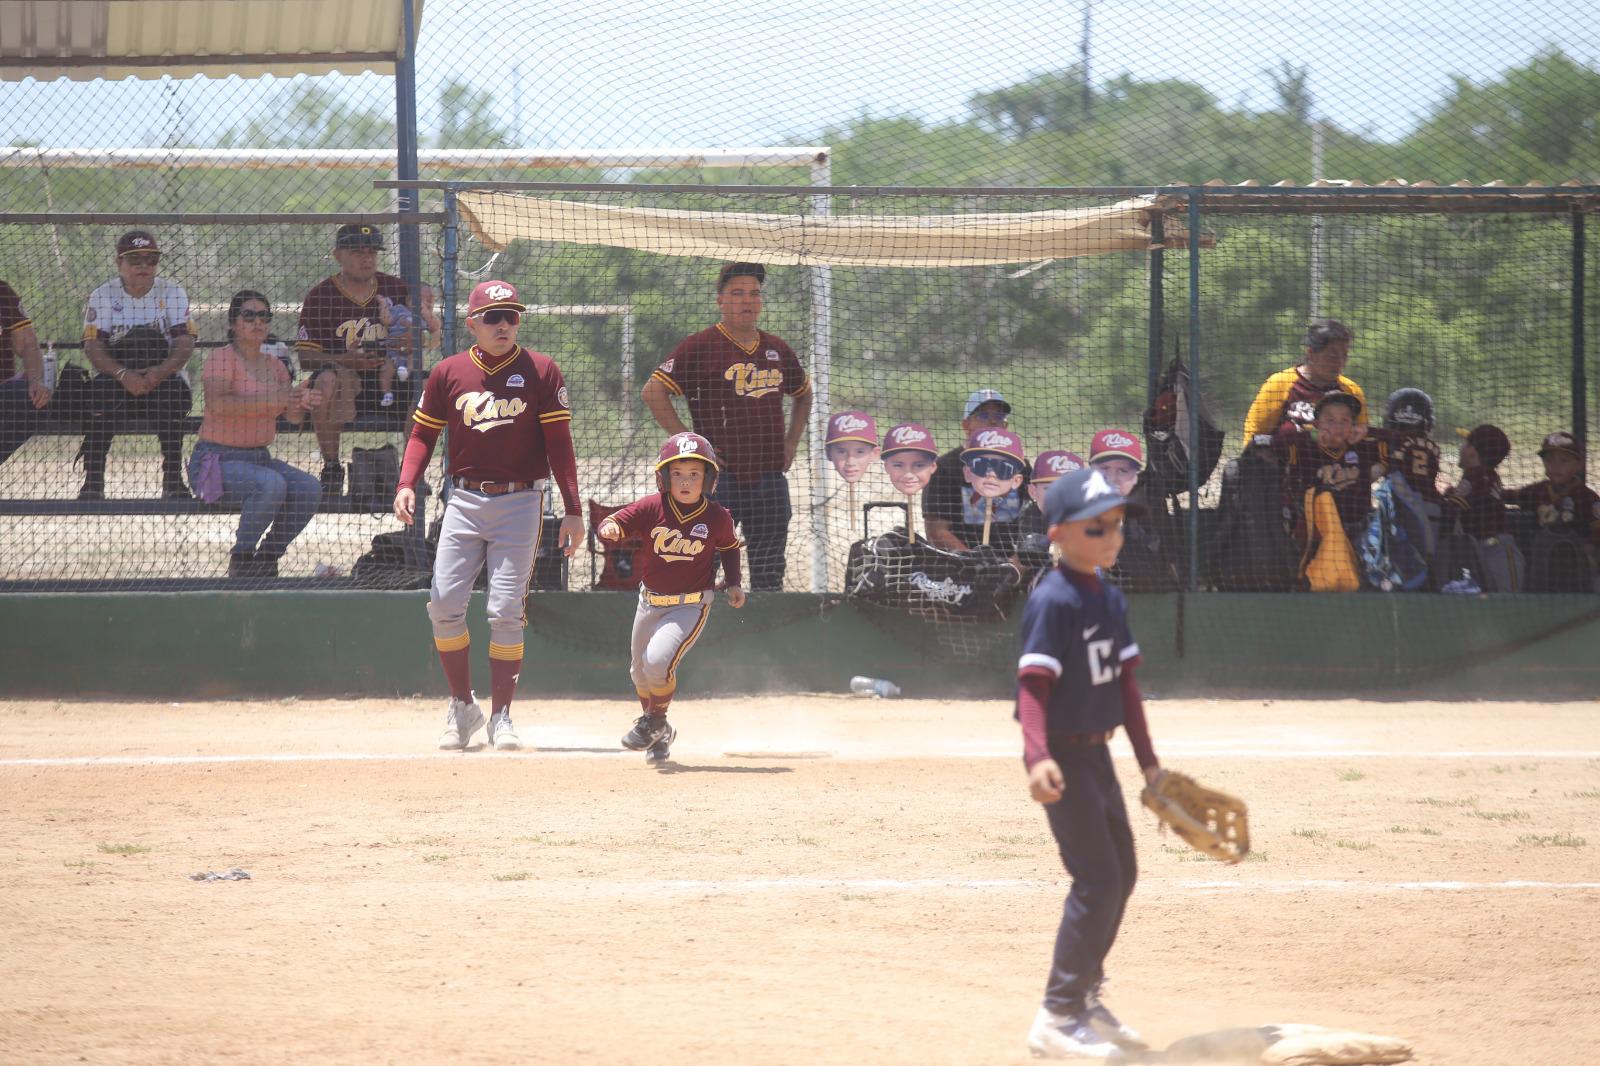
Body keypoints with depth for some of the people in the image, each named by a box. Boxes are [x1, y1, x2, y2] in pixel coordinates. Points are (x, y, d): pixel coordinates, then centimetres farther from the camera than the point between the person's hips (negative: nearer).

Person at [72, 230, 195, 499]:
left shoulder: (172, 293, 1)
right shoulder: (103, 296, 0)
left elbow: (185, 343, -9)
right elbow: (93, 346, -12)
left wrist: (161, 371, -30)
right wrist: (123, 375, -29)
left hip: (162, 376, 0)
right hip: (115, 378, 0)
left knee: (175, 392, -33)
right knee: (100, 391, -33)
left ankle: (173, 480, -20)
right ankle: (93, 481, -25)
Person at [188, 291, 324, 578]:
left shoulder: (274, 365, 14)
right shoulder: (222, 359, -8)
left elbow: (293, 417, 8)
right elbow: (216, 404, -27)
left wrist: (301, 403, -16)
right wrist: (268, 400, -35)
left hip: (260, 457, 7)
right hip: (218, 458, -7)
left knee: (309, 487, -17)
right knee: (271, 483, -33)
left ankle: (266, 559, -2)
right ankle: (241, 559, -17)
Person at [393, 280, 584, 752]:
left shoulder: (540, 372, 0)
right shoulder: (448, 373, 6)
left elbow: (559, 443, 0)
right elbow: (423, 434, 10)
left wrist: (572, 511, -5)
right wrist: (407, 485, -7)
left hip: (520, 501, -2)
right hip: (464, 501, 2)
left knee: (506, 610, -6)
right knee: (444, 604, -4)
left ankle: (500, 717, 2)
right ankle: (462, 707, 12)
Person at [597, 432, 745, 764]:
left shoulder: (717, 518, -11)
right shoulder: (651, 508, -13)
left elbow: (729, 547, 9)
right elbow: (614, 525, -21)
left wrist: (733, 583, 0)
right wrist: (610, 529, -43)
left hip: (691, 605, -3)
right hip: (650, 601, 3)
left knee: (657, 661, -24)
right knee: (640, 673, 16)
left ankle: (654, 721, 5)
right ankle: (659, 735, 43)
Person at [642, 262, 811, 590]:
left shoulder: (777, 350, 14)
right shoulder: (700, 347, -5)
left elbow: (803, 394, 31)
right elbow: (653, 391, -9)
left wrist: (790, 443, 18)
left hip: (770, 480, 6)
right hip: (720, 476, -6)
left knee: (769, 579, 8)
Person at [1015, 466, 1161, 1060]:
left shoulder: (1111, 599, 9)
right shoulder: (1053, 601, -18)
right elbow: (1032, 684, -23)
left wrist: (1148, 760, 16)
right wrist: (1038, 756, -36)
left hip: (1097, 753, 9)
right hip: (1064, 758, -9)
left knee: (1121, 875, 17)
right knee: (1097, 881, -12)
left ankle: (1085, 996, 30)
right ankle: (1057, 1019, -8)